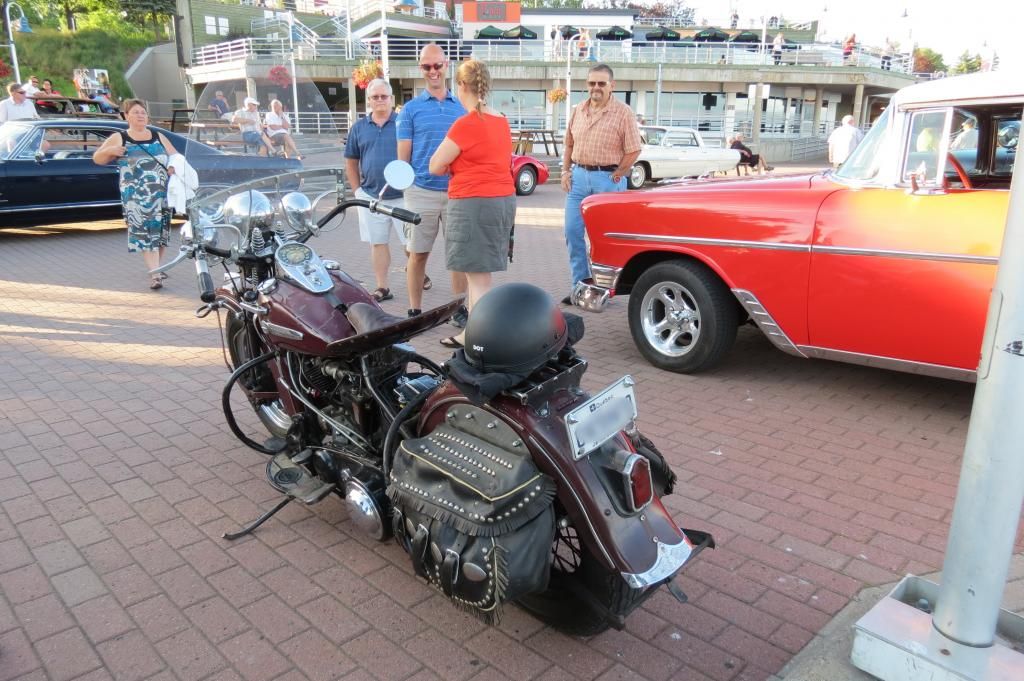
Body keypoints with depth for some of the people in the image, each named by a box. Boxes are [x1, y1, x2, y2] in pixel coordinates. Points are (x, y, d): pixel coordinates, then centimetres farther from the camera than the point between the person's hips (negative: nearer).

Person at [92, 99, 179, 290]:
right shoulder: (118, 138, 11)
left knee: (160, 229, 6)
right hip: (135, 195, -3)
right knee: (143, 231, -12)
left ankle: (157, 268, 19)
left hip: (162, 192, 3)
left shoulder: (158, 136, 17)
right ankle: (155, 274, -19)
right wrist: (110, 151, -8)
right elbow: (97, 159, 14)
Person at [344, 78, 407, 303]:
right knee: (378, 243, 9)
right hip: (371, 197, 3)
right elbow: (351, 162, 15)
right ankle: (382, 287, 18)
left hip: (402, 195, -3)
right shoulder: (359, 127, 9)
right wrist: (357, 190, 7)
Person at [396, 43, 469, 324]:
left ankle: (460, 309, 15)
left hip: (457, 192, 2)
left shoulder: (462, 107, 12)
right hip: (421, 192, -1)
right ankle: (414, 311, 14)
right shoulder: (411, 108, 6)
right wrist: (404, 188, -2)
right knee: (418, 254, 3)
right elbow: (403, 154, 4)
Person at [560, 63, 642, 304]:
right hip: (579, 176, 5)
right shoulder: (578, 110, 9)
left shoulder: (623, 112, -6)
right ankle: (580, 286, 14)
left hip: (608, 178, -5)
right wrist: (565, 171, 8)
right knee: (573, 232, 3)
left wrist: (615, 177, -8)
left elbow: (633, 151, -7)